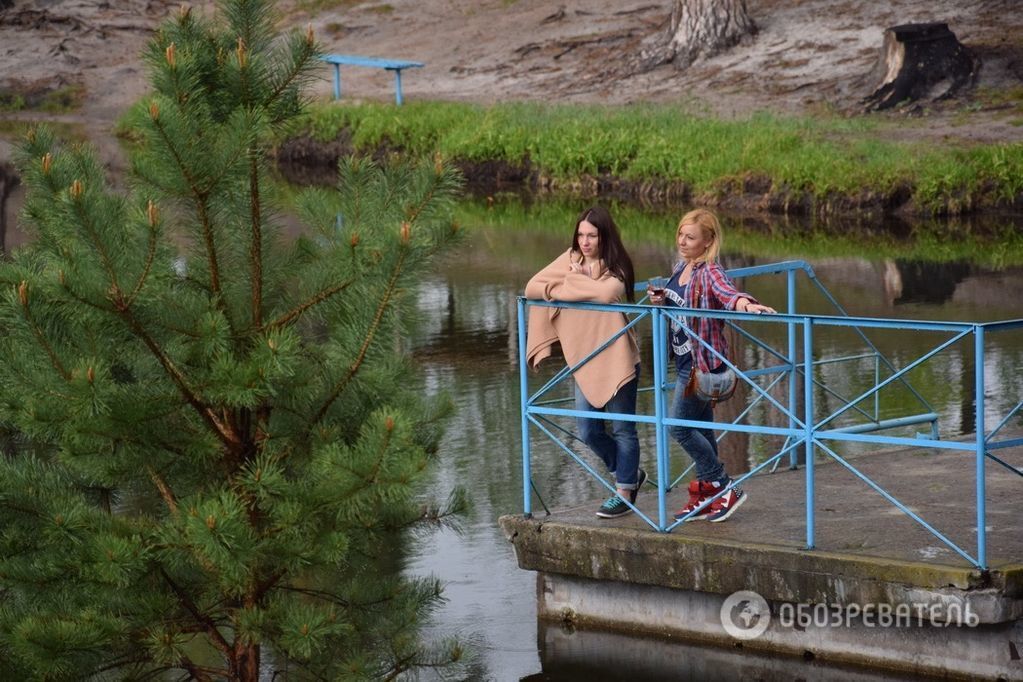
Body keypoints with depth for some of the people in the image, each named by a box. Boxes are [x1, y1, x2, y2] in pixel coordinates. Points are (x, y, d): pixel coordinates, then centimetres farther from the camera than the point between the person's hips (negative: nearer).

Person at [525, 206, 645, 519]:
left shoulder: (616, 269, -10)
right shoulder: (571, 260, 4)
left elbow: (607, 293, -32)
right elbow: (533, 287, 2)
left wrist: (568, 285, -18)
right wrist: (555, 291, -16)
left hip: (617, 359, -6)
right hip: (584, 361, 6)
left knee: (622, 429, 2)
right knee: (588, 430, 7)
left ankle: (624, 493, 14)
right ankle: (629, 474, 29)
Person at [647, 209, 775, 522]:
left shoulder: (710, 273, -18)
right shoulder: (680, 268, 8)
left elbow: (727, 292, -38)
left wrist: (745, 304, -60)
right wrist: (660, 300, 0)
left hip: (703, 361, -9)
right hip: (685, 361, 9)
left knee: (680, 427, -9)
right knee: (701, 428, 14)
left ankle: (725, 488, 1)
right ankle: (705, 497, 22)